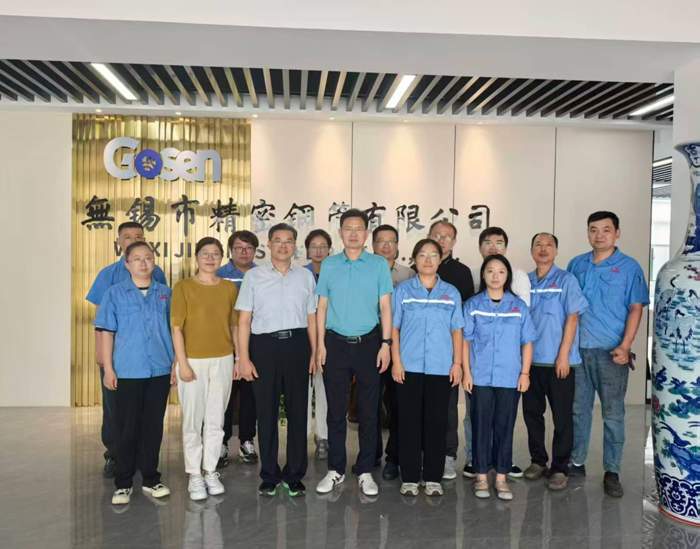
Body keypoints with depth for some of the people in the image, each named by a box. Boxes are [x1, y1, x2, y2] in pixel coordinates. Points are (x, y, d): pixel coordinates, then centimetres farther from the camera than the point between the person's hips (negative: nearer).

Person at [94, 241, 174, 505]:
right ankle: (123, 483, 19)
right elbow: (107, 332, 0)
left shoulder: (166, 293, 5)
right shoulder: (115, 293, 0)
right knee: (127, 428, 6)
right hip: (128, 371, -2)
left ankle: (151, 478, 24)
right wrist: (108, 369, -4)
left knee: (153, 426, 10)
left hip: (160, 371, 2)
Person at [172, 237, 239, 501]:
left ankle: (210, 471, 22)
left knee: (216, 419, 9)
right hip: (193, 361, -3)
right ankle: (194, 475, 17)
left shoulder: (230, 288, 6)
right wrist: (183, 363, -11)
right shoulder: (183, 287, -4)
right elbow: (176, 327, -6)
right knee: (193, 419, 4)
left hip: (223, 361, 3)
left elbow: (235, 326, 10)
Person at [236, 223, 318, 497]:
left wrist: (314, 353, 3)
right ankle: (269, 476, 20)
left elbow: (311, 318, 10)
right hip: (265, 345, -1)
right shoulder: (253, 276, 4)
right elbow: (244, 320, 1)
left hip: (297, 344, 2)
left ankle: (294, 475, 20)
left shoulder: (306, 276, 9)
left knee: (297, 410, 7)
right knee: (266, 411, 6)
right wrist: (243, 358, -6)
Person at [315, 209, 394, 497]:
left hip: (368, 343, -1)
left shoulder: (379, 265, 1)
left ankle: (365, 472, 19)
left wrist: (386, 343, -6)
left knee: (368, 410, 6)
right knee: (336, 409, 7)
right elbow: (322, 307, 6)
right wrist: (321, 344, 0)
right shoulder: (329, 265, 5)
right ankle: (335, 469, 21)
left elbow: (385, 307, 1)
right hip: (336, 343, 1)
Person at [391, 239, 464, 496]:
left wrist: (457, 363, 1)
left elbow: (456, 330, 9)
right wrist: (396, 361, -5)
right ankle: (410, 477, 14)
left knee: (437, 421, 5)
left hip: (441, 367, 1)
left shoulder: (451, 292, 9)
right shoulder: (403, 290, 5)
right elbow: (394, 327, 3)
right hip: (409, 366, -1)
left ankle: (433, 477, 17)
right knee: (409, 421, 3)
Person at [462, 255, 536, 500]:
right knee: (481, 425, 6)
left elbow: (527, 342, 6)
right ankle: (481, 475, 17)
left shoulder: (519, 306, 4)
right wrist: (466, 372, -3)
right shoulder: (473, 305, 2)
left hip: (510, 377, 1)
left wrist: (525, 373, 0)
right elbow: (465, 340, 2)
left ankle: (501, 477, 17)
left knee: (505, 426, 7)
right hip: (480, 377, 0)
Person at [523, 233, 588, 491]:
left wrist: (564, 355, -13)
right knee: (532, 412, 12)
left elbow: (572, 318, -7)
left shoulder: (566, 280, -3)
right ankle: (538, 460, 27)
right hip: (530, 359, 4)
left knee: (562, 417, 4)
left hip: (558, 361, -4)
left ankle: (560, 469, 16)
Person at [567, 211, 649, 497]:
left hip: (611, 352, -3)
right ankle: (576, 462, 24)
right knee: (578, 409, 11)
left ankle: (612, 472, 14)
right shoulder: (576, 265, 9)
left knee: (613, 413, 2)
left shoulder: (629, 267, 0)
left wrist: (625, 346, -13)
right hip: (578, 349, 3)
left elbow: (635, 309, -3)